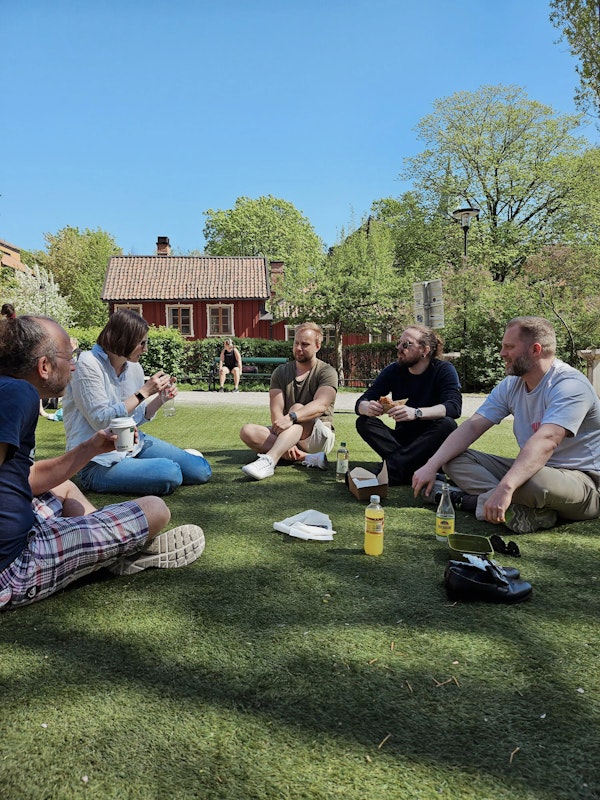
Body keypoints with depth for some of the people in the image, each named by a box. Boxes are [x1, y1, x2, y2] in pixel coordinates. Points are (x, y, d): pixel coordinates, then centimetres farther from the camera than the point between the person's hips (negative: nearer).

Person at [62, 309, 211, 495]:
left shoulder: (134, 367, 5)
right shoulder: (88, 364, -15)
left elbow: (135, 419, 12)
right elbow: (101, 420, -21)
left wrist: (160, 399, -5)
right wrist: (144, 392, -21)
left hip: (133, 445, 7)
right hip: (98, 462, -7)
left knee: (201, 471, -2)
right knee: (169, 473, -29)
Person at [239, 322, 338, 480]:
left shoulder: (326, 372, -4)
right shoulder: (281, 372, 7)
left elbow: (320, 405, -23)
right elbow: (276, 411, -7)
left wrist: (291, 417, -42)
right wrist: (286, 443, -24)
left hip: (319, 436, -4)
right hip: (287, 434, 4)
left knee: (297, 408, -32)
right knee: (247, 432, -20)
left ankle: (269, 461, -51)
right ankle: (307, 458, -30)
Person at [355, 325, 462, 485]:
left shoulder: (444, 370, -8)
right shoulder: (393, 370, 1)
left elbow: (454, 406, -25)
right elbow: (361, 402, -5)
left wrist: (417, 413, -43)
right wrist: (367, 408, -32)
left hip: (430, 441, -3)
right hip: (402, 439, 3)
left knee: (447, 424, -33)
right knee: (364, 422, -19)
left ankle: (393, 465, -36)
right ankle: (408, 468, -33)